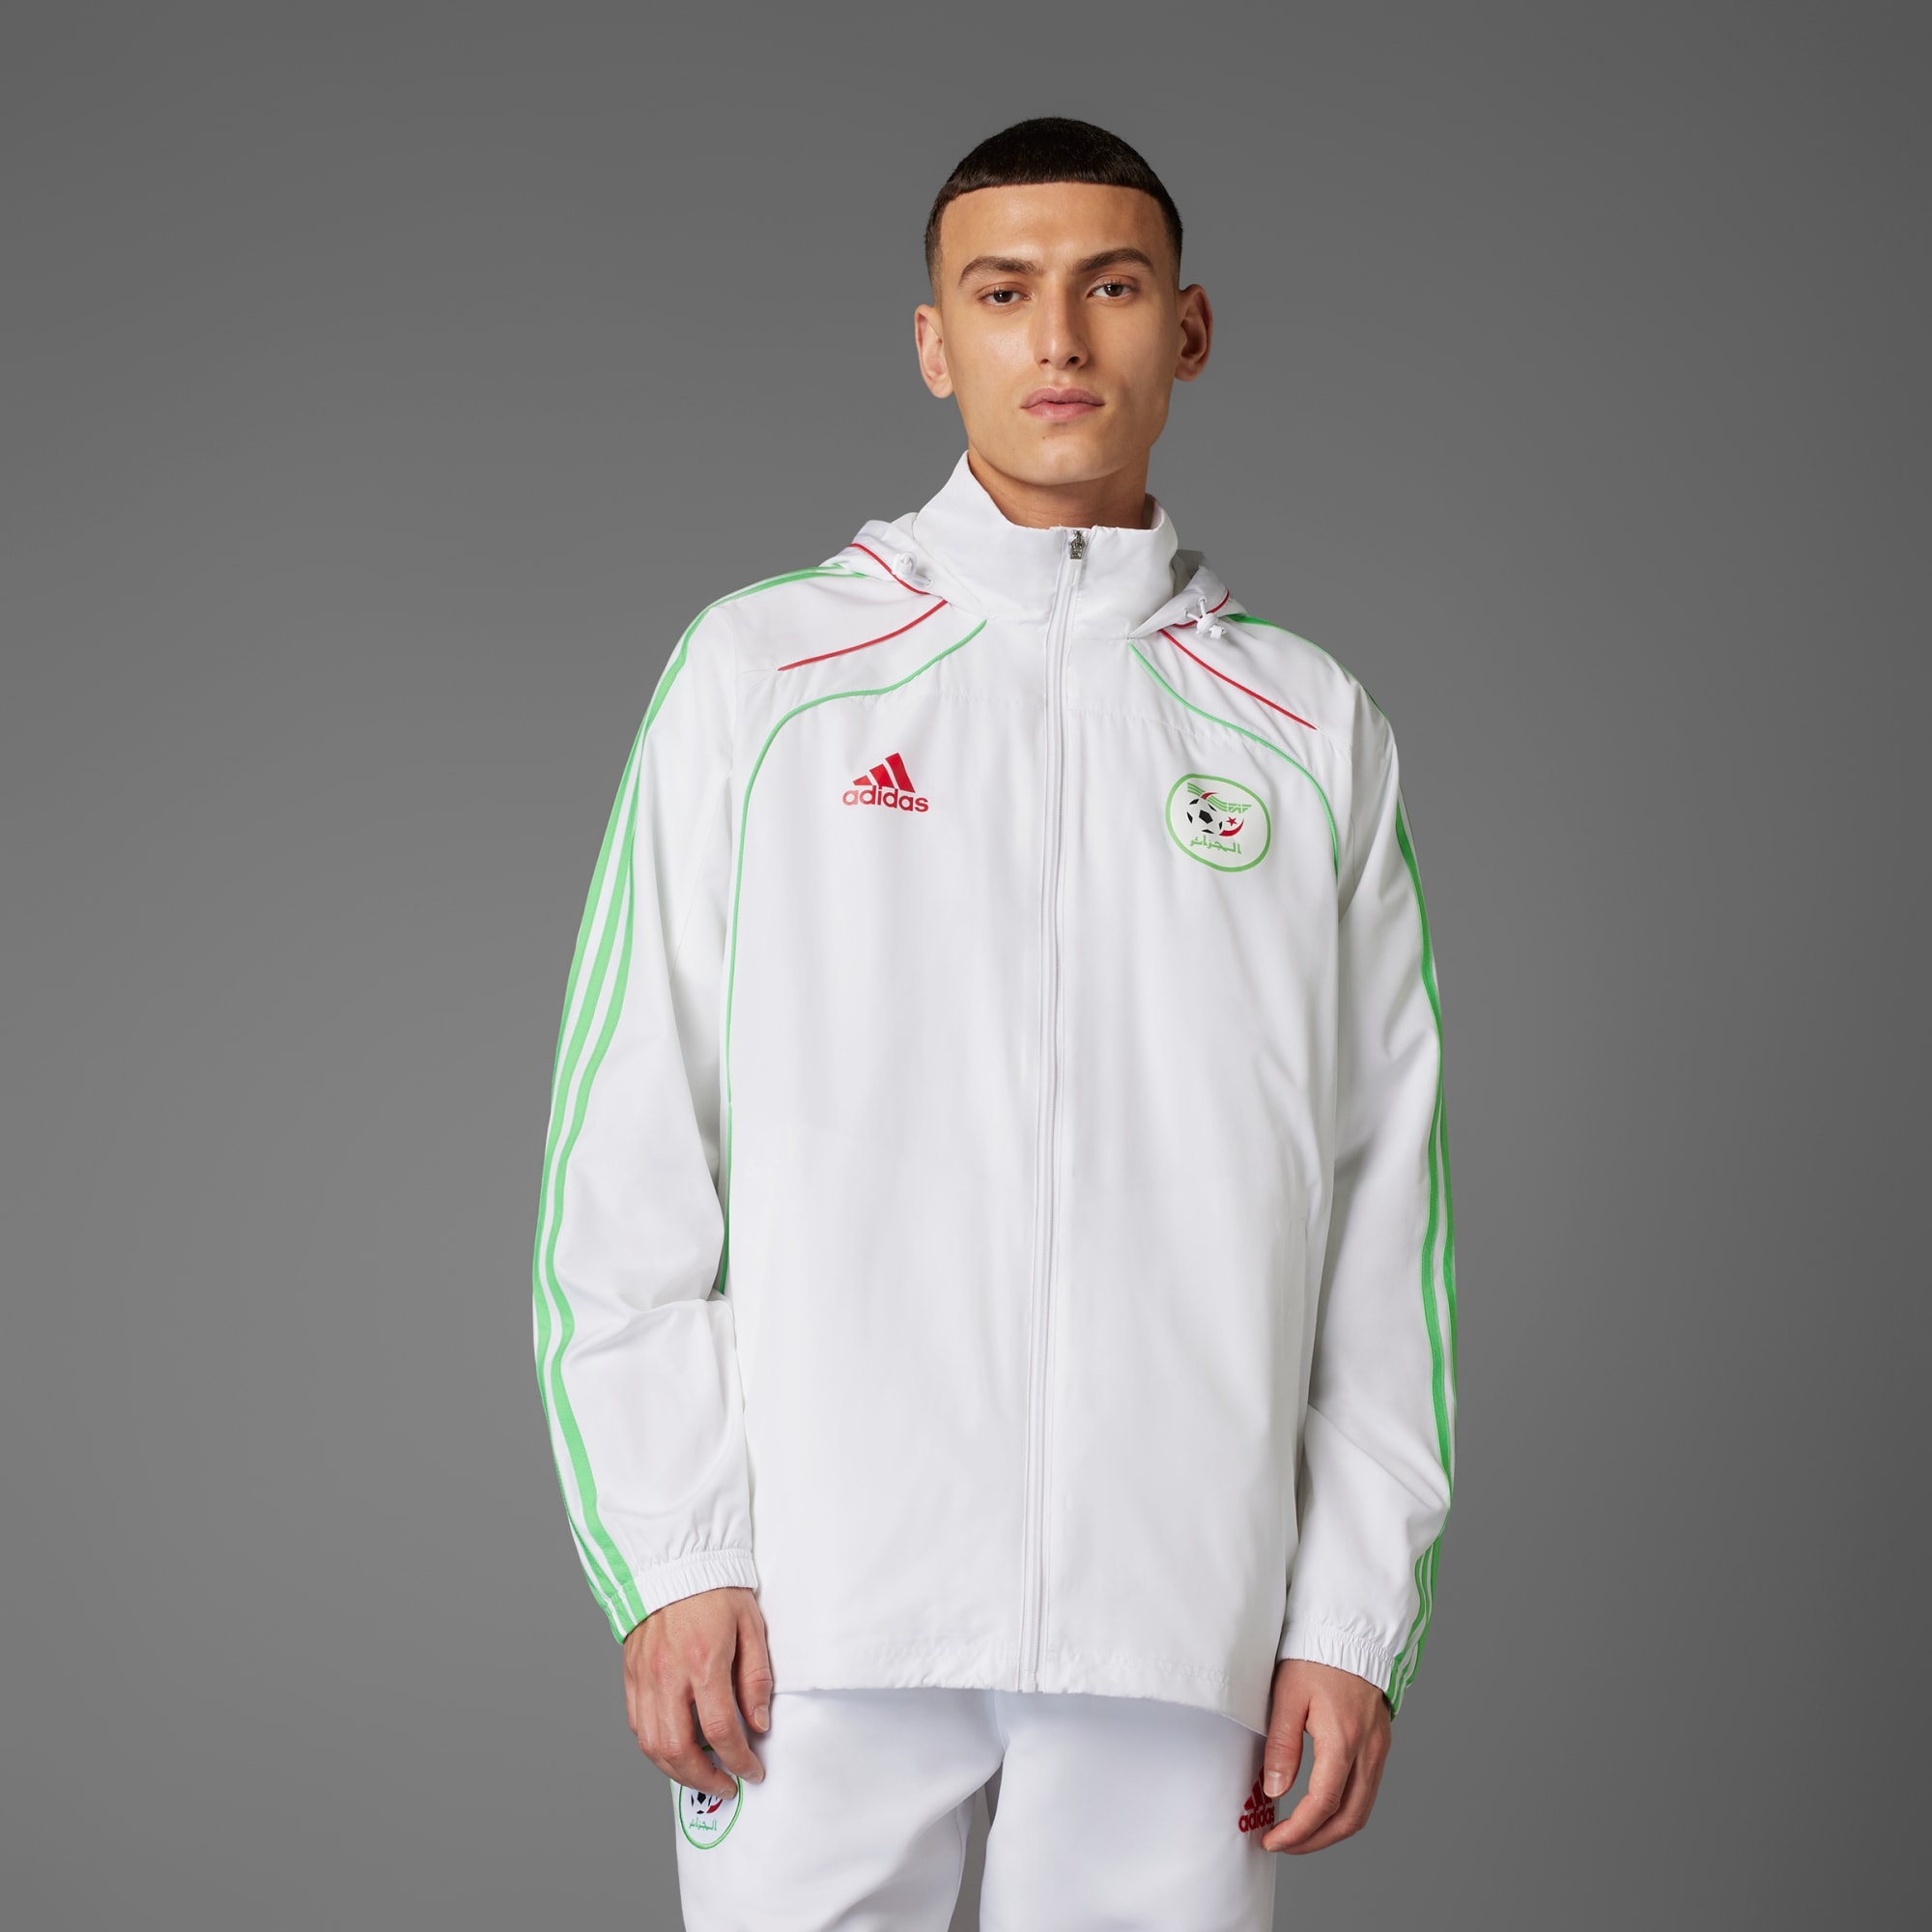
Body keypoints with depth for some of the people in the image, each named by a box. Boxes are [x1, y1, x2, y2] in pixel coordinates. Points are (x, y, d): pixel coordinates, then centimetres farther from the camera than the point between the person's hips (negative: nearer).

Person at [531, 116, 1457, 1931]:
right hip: (823, 1599, -1)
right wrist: (667, 1555, -4)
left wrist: (1357, 1612, 2)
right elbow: (627, 1150, 2)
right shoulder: (763, 672, 5)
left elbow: (1382, 1203, 8)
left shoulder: (1311, 730, 10)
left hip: (1185, 1619, 1)